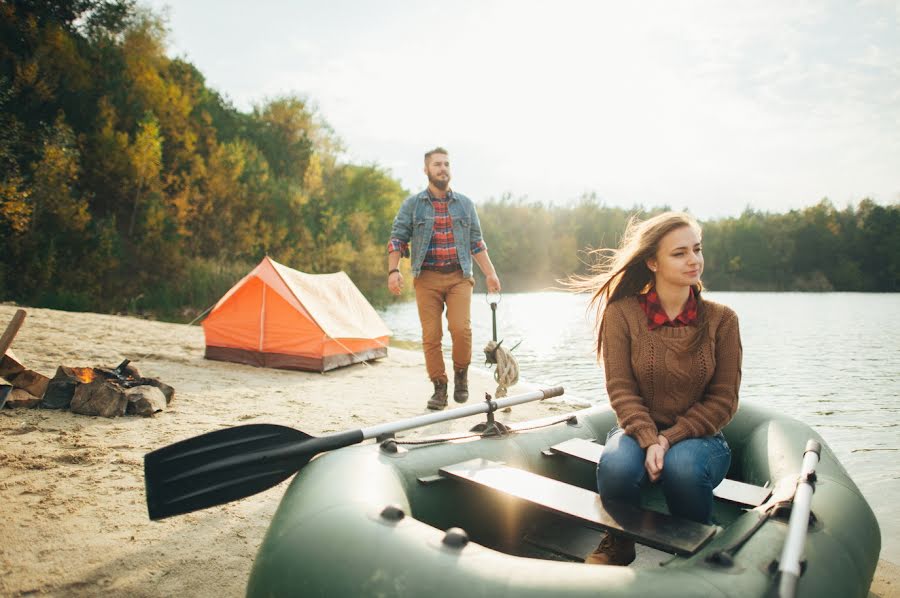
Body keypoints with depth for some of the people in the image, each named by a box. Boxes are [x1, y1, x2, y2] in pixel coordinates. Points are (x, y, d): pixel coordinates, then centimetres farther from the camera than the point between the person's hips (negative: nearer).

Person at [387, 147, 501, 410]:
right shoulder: (412, 204, 6)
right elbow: (397, 239, 3)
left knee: (461, 328, -17)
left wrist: (490, 273, 7)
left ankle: (461, 374, 9)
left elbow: (476, 243, 14)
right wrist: (393, 270, -11)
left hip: (459, 277, 1)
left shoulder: (465, 204, 12)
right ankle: (439, 389, 10)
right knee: (431, 336, -2)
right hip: (426, 278, 0)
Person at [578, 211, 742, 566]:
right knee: (616, 466, -34)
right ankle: (619, 545, 0)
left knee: (683, 467, -35)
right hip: (638, 430, 0)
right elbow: (621, 390, -8)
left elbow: (723, 401, -3)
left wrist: (669, 439, -15)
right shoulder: (622, 313, -6)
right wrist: (649, 441, -23)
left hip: (698, 435, 1)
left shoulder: (721, 319, -3)